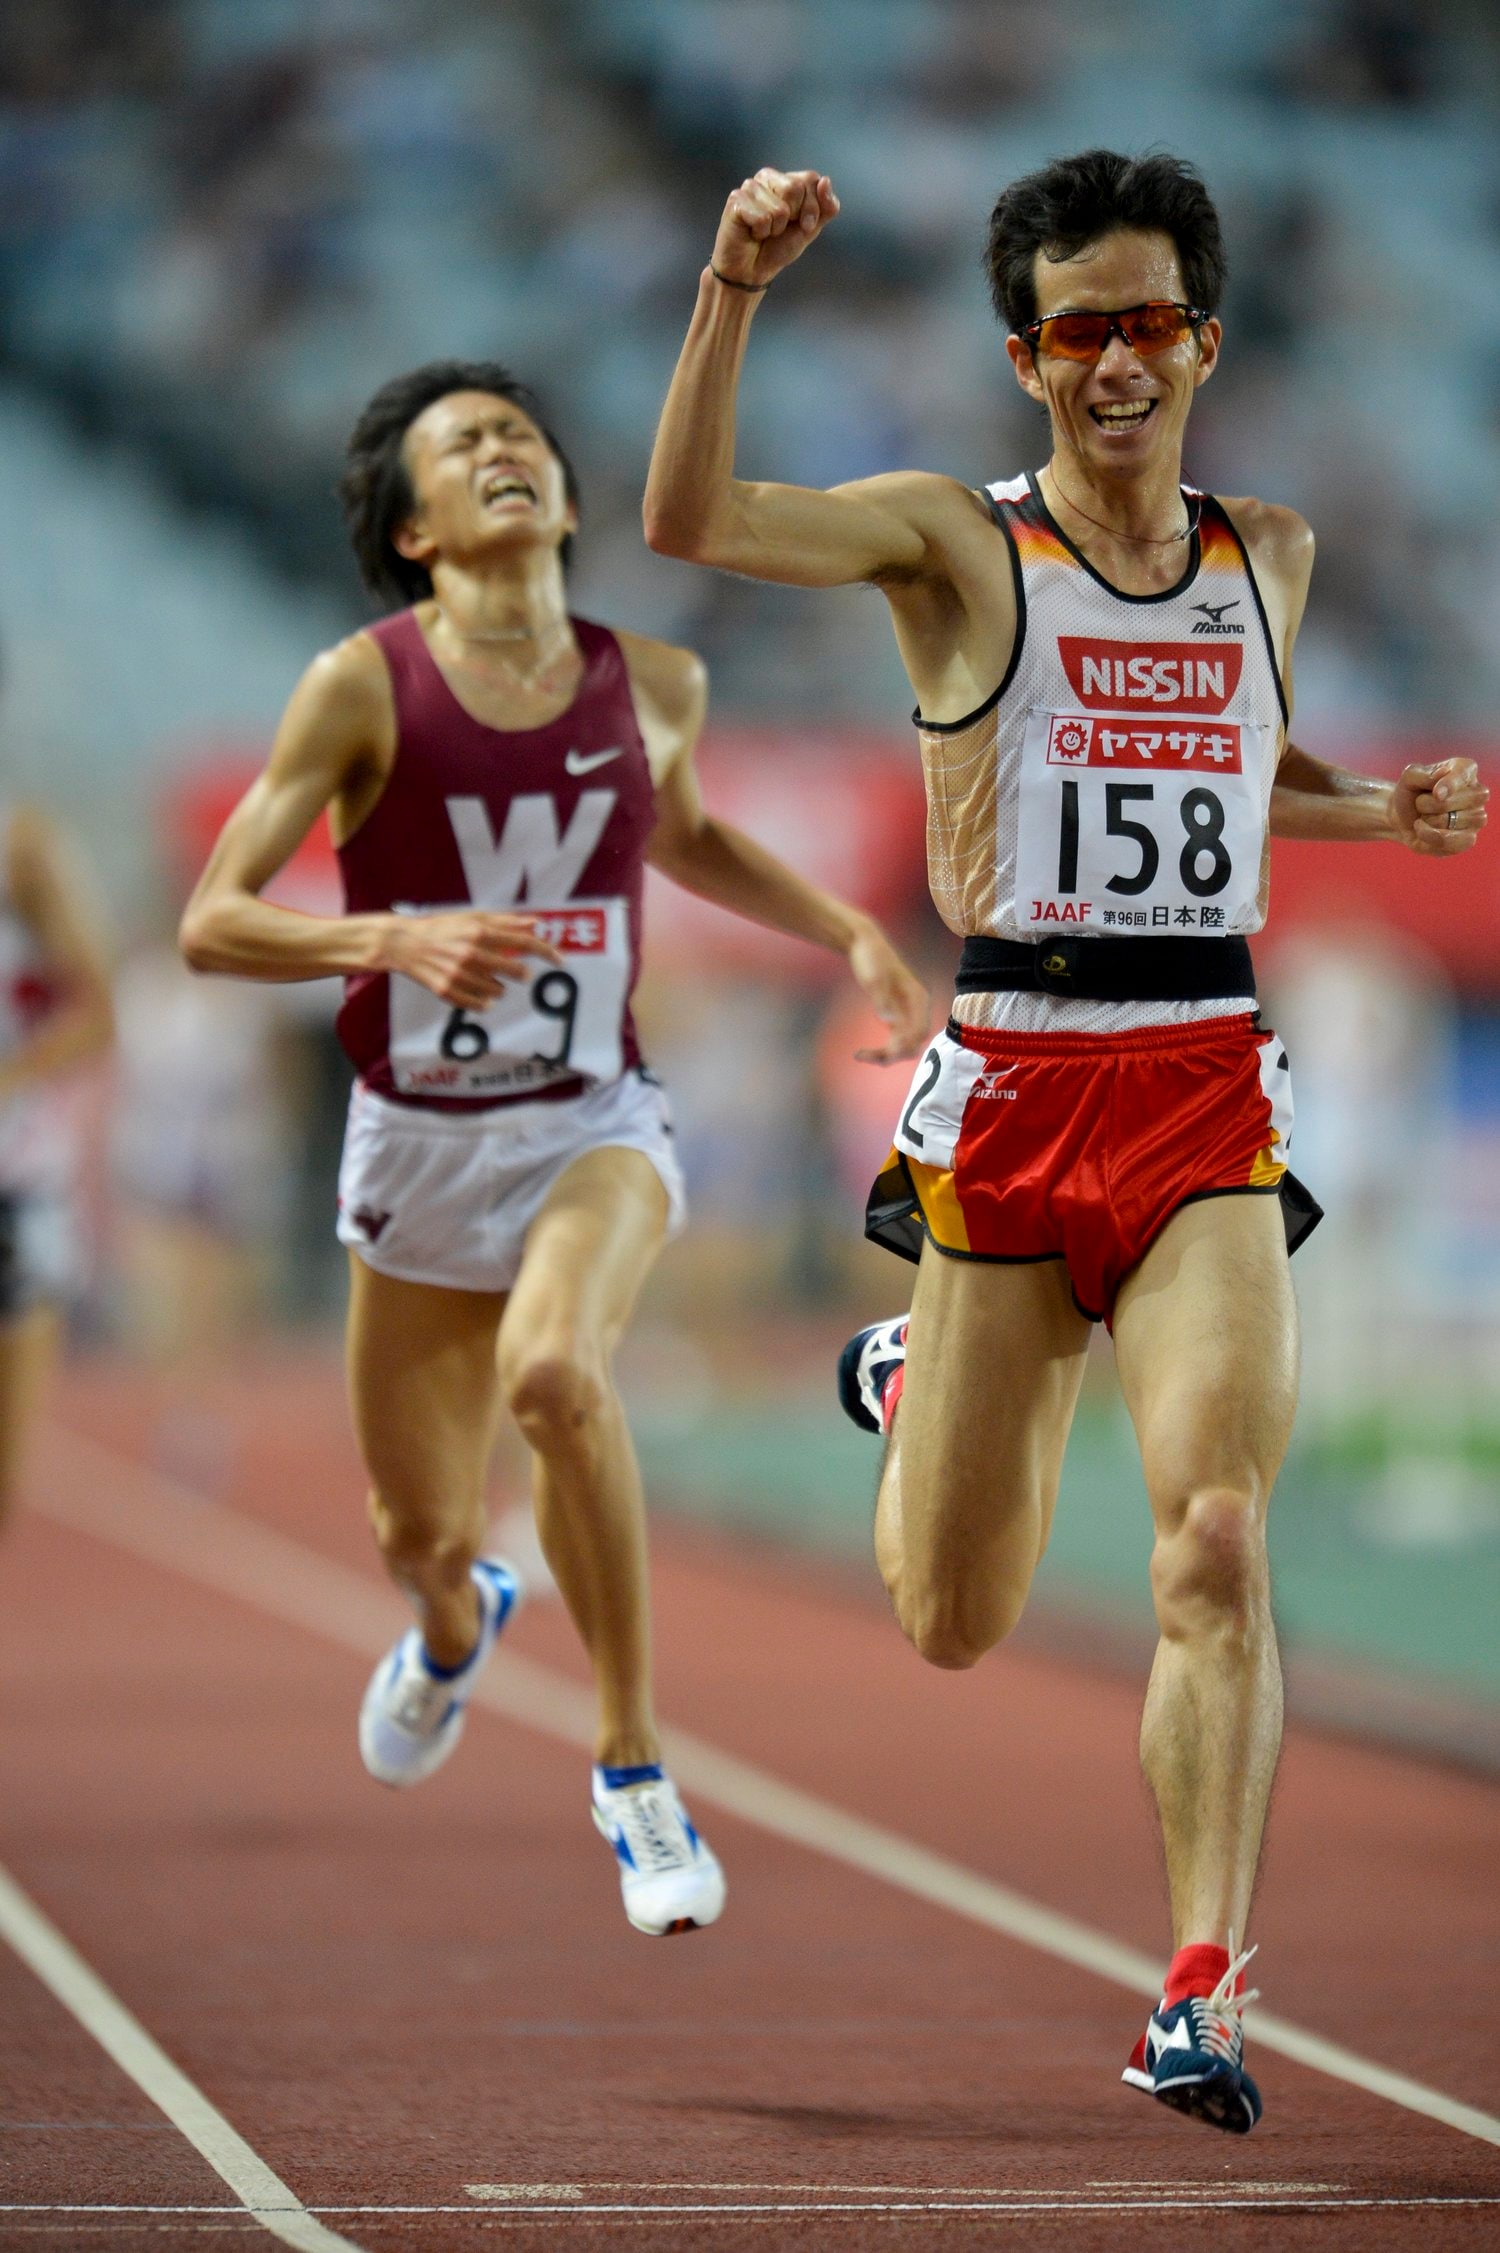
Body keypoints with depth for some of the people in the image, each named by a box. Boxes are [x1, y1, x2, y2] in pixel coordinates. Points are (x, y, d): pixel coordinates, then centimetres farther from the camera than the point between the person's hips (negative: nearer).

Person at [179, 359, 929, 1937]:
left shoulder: (653, 685, -1)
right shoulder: (365, 688, -10)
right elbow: (210, 924, -11)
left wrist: (848, 932, 10)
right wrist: (395, 940, -27)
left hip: (595, 1127, 0)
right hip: (417, 1140, 0)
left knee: (553, 1370, -33)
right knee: (418, 1540, 10)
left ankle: (633, 1768, -18)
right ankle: (459, 1624, 52)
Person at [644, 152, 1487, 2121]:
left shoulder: (1271, 556, 12)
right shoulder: (959, 542, -2)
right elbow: (688, 519, -17)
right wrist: (737, 289, -29)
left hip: (1210, 1089, 2)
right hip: (1015, 1079, -2)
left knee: (1217, 1538, -19)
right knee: (955, 1628, 8)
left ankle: (1205, 1991, -16)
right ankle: (922, 1384, 44)